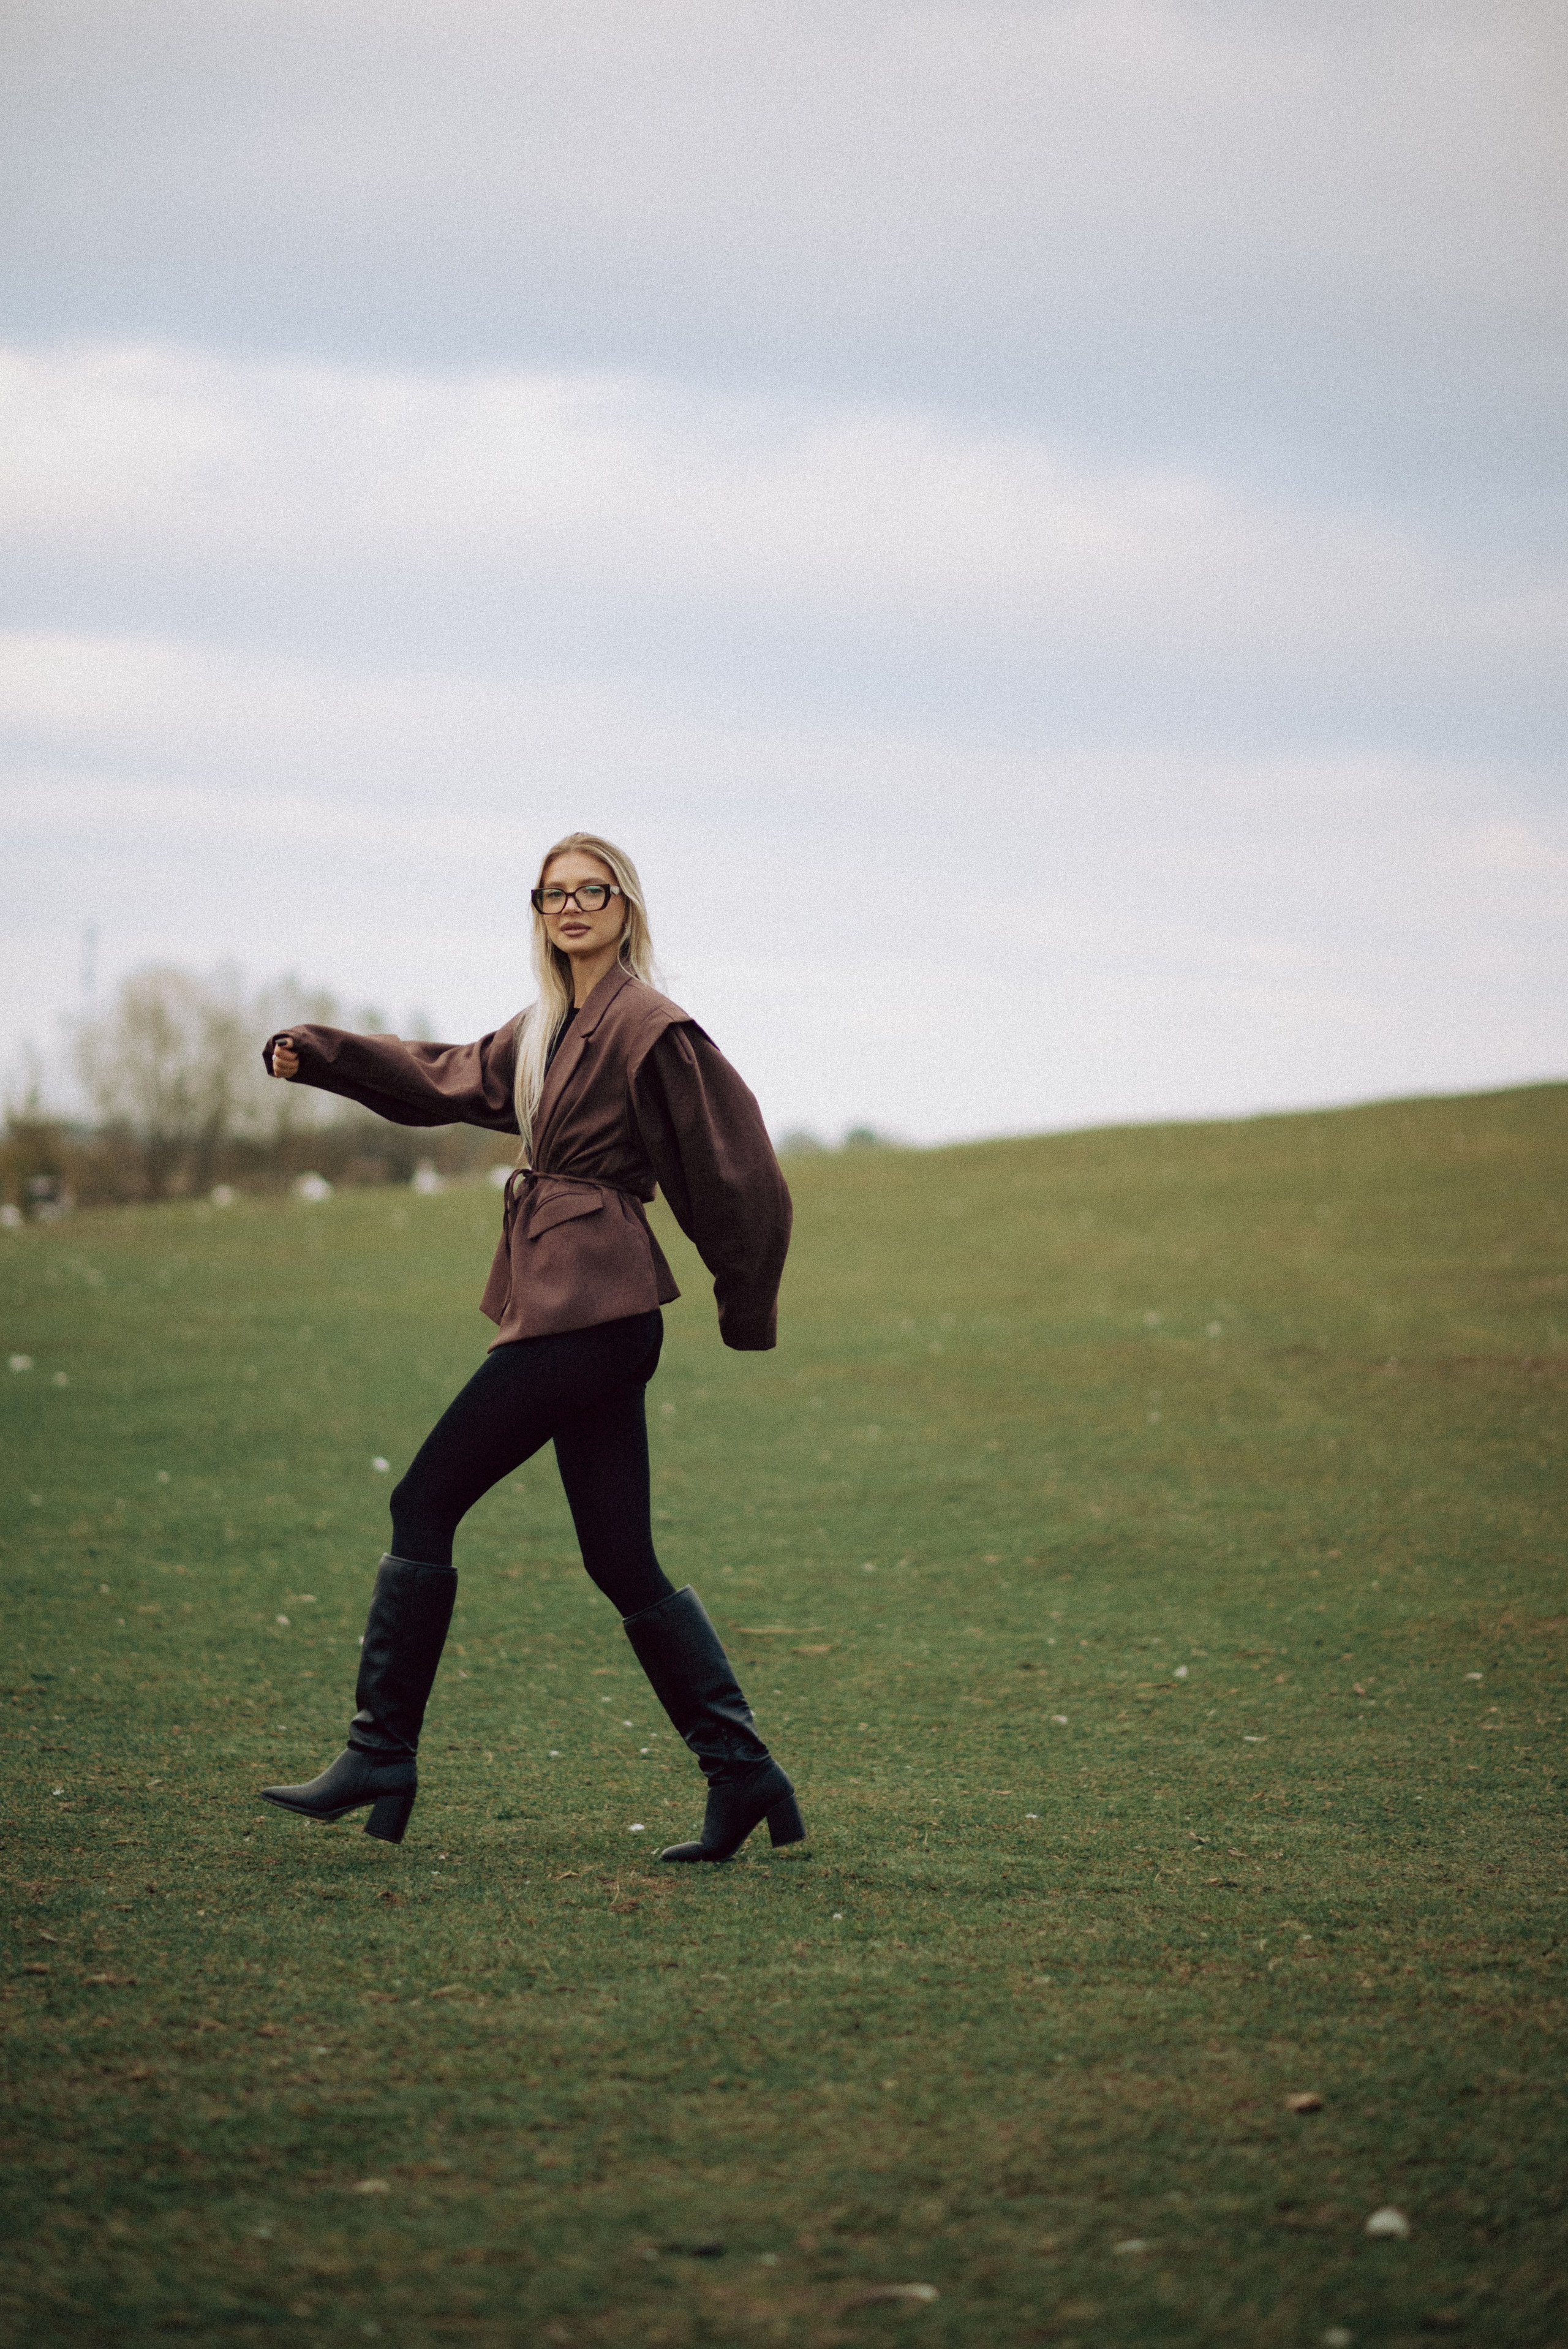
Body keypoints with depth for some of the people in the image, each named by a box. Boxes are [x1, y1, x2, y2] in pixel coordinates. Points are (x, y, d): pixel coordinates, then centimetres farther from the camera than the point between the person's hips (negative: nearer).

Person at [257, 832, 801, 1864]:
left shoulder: (650, 1030, -10)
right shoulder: (545, 1032, 17)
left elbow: (735, 1170, -8)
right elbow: (446, 1080, 29)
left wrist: (747, 1311, -1)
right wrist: (320, 1056, 17)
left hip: (584, 1309, -9)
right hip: (591, 1314, 9)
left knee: (425, 1505, -4)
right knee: (625, 1565, 7)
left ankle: (382, 1757, 1)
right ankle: (745, 1778, 7)